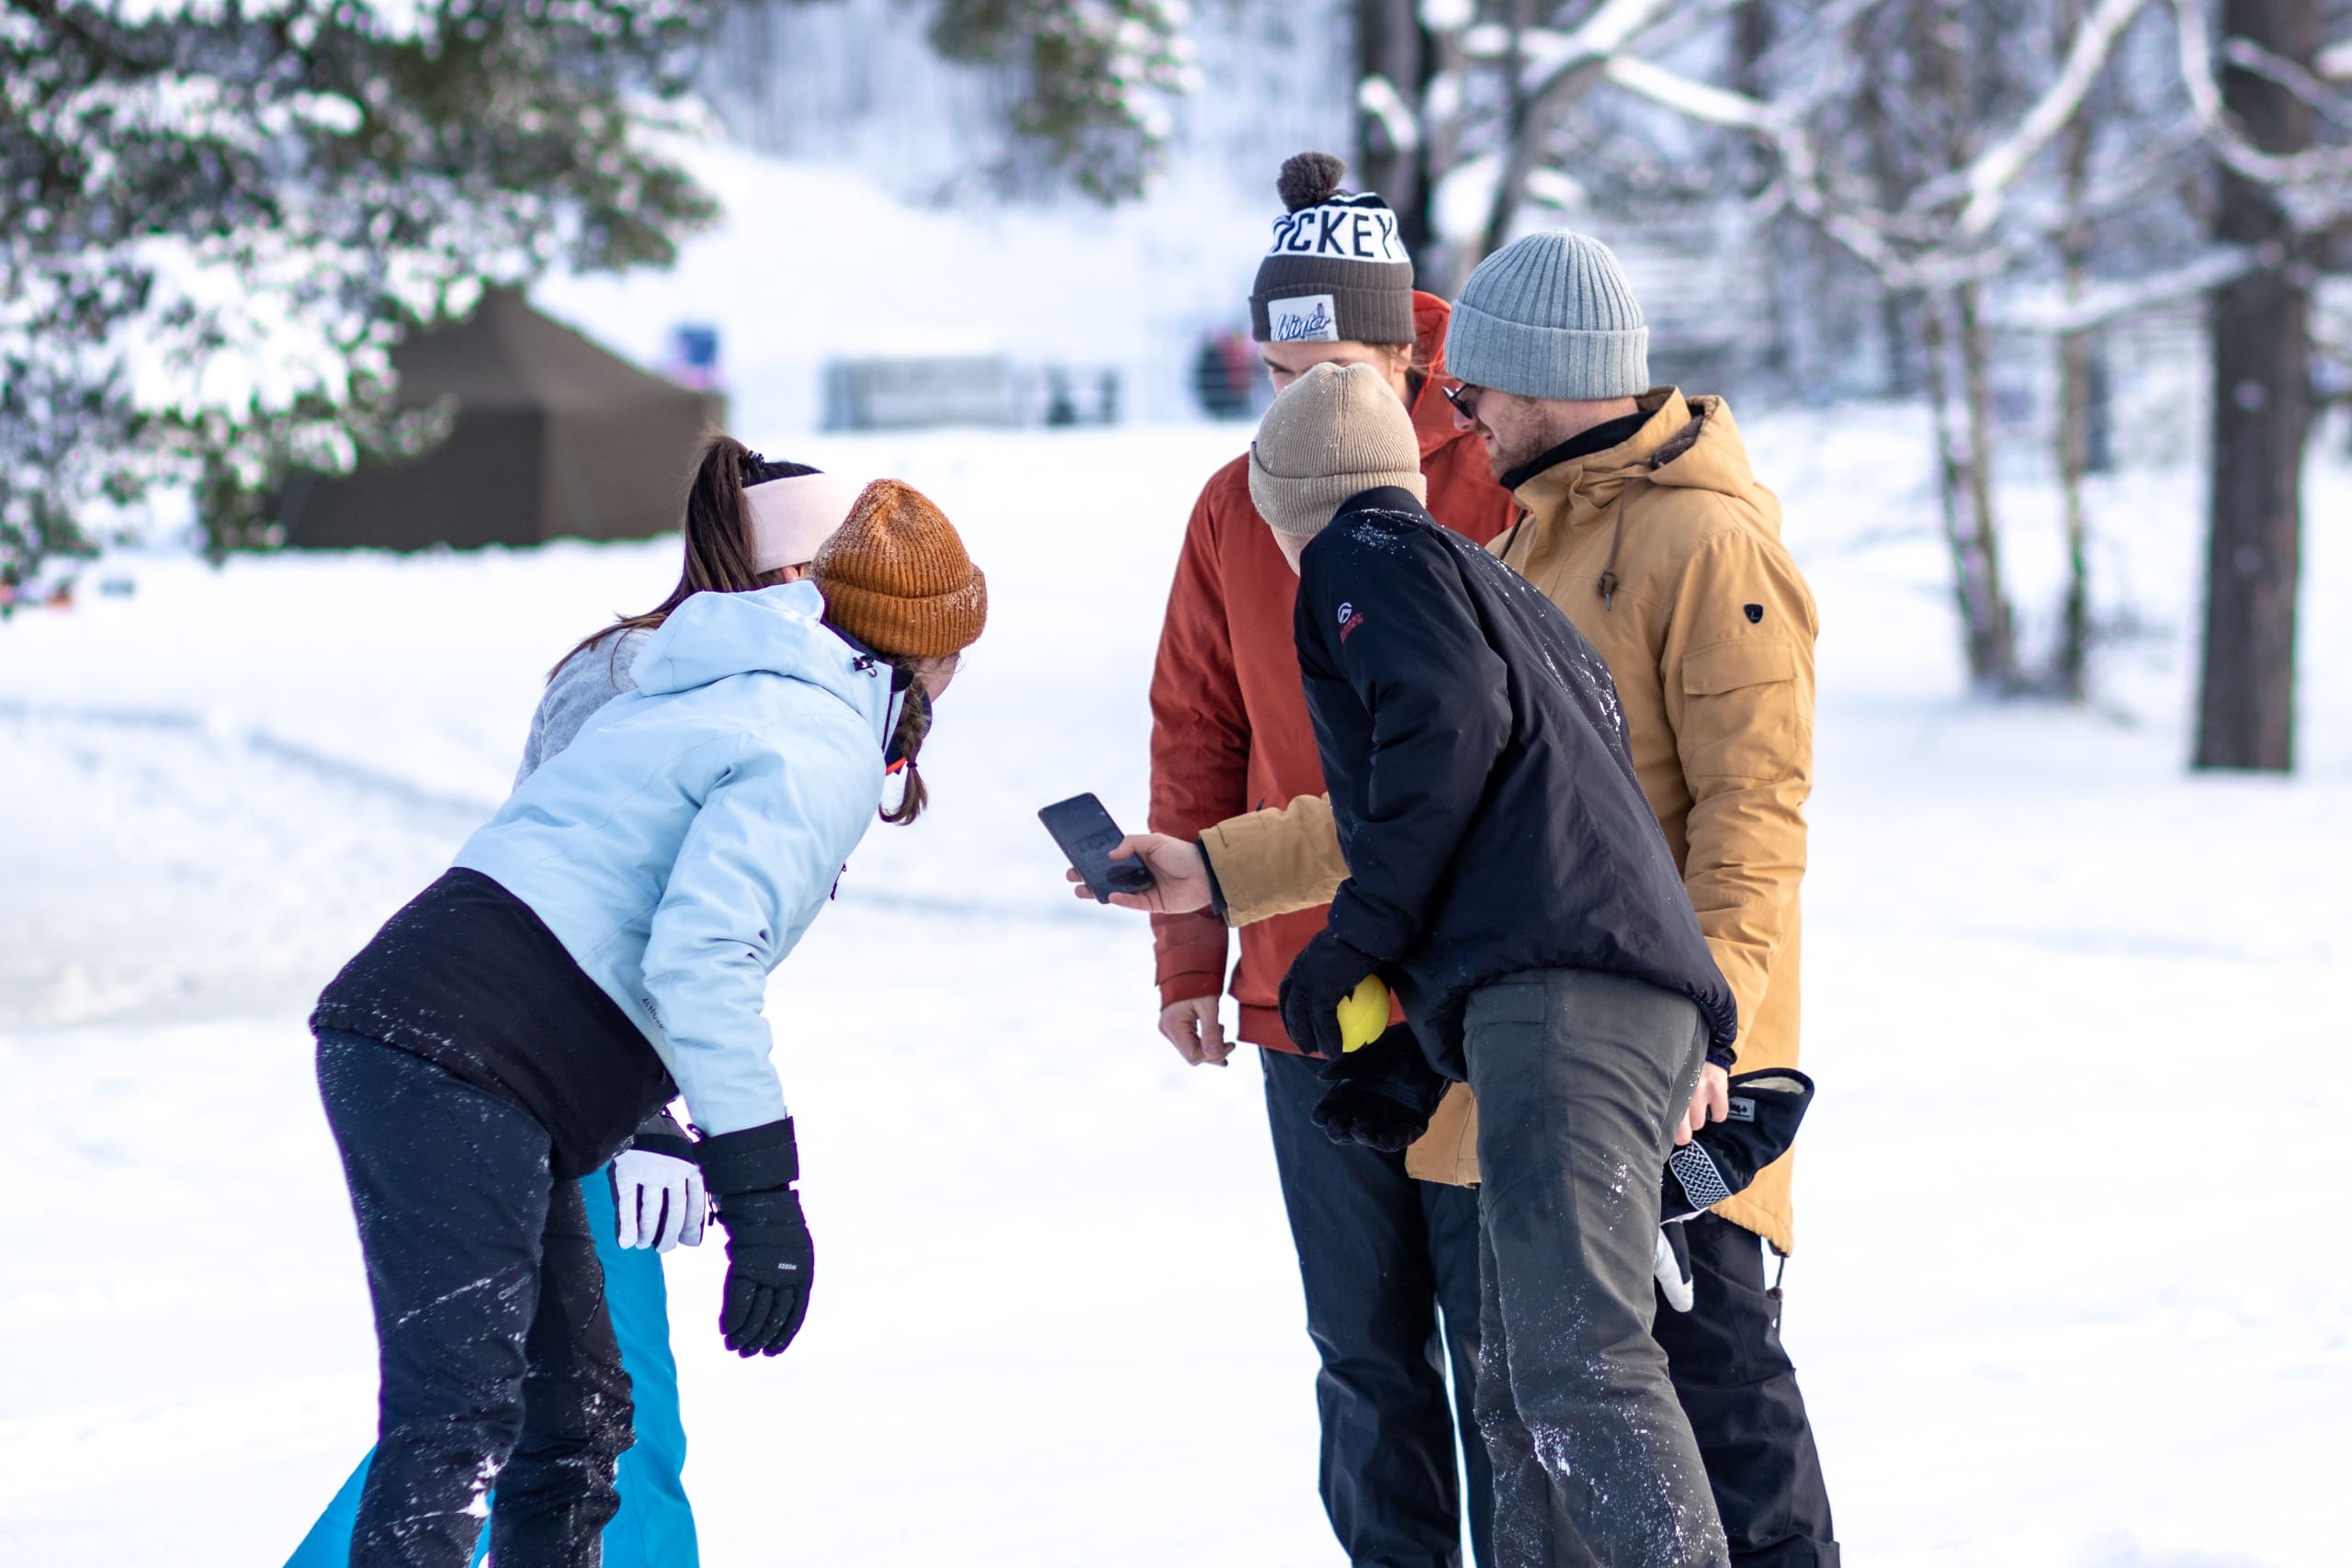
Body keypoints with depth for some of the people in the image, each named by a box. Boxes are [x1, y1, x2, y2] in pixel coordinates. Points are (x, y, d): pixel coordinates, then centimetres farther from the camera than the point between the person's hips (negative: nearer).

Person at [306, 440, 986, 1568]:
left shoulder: (734, 698, 25)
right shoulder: (822, 749, -6)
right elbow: (701, 957, -18)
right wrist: (761, 1190, -18)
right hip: (457, 1067, -10)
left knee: (573, 1414, 16)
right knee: (457, 1418, -16)